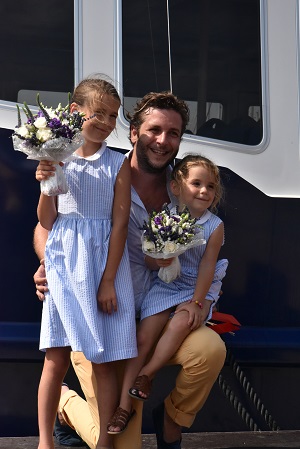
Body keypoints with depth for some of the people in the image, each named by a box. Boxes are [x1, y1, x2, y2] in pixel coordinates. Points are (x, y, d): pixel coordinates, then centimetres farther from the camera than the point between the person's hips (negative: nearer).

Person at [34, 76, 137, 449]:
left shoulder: (117, 164, 1)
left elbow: (119, 223, -3)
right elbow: (46, 222, 6)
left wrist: (108, 280, -9)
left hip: (103, 262, 0)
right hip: (63, 262, 1)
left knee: (103, 359, 2)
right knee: (56, 357, 2)